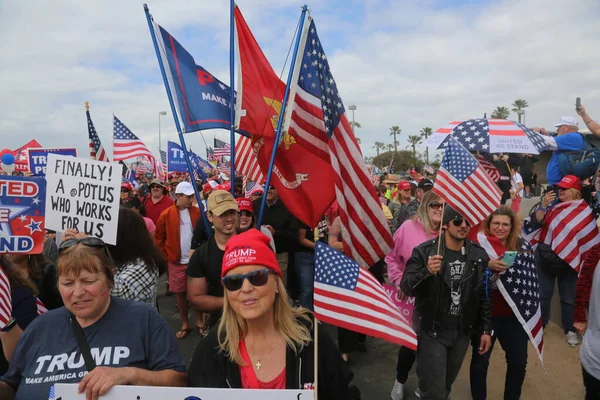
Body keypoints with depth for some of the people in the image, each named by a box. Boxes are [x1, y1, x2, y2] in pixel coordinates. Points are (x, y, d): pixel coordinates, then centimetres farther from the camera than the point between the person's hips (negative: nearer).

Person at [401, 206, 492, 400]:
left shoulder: (479, 255, -2)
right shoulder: (424, 251, -15)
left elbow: (484, 295, 6)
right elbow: (406, 288, -19)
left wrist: (486, 329, 7)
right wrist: (426, 272, -36)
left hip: (462, 333, 4)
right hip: (431, 332, -4)